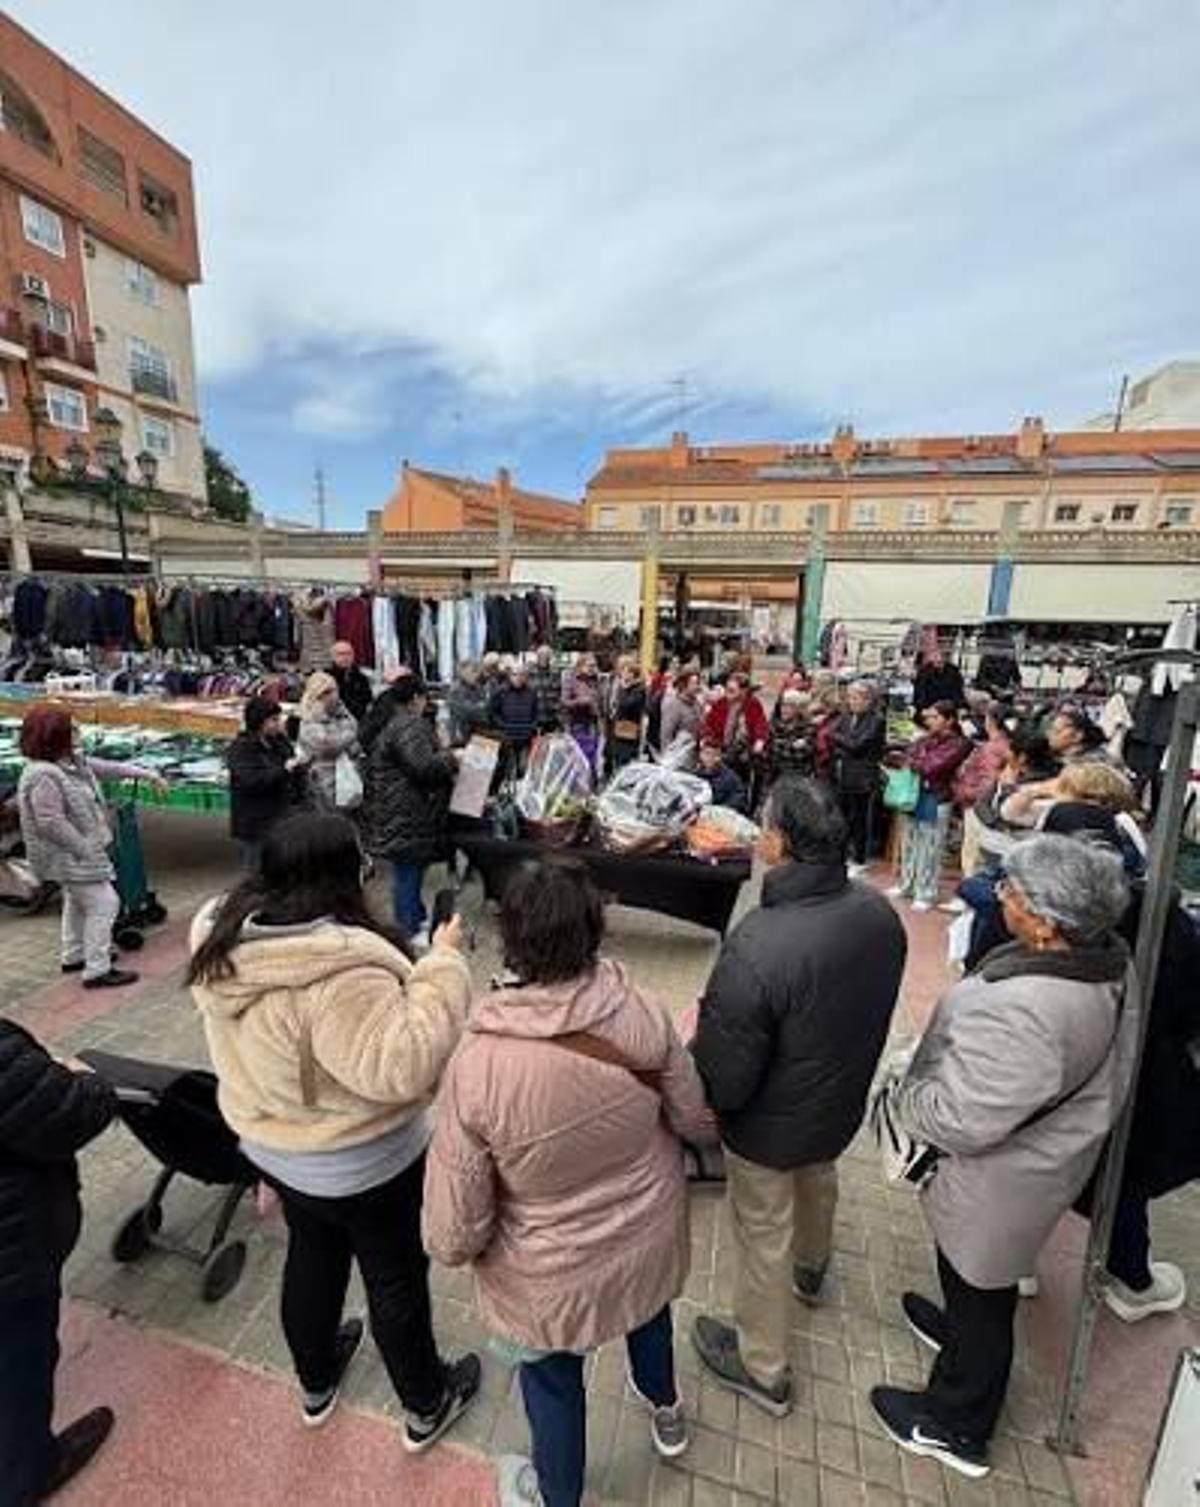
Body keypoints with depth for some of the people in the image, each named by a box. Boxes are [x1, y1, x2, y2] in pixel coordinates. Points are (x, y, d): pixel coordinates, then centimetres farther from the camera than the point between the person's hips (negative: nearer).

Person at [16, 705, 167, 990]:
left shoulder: (71, 761, 1)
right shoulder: (43, 776, -28)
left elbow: (106, 768, 16)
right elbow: (51, 823, -29)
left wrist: (145, 773, 15)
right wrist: (86, 849, -23)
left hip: (78, 853, 11)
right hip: (69, 856, -11)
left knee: (77, 901, 25)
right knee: (103, 904, -6)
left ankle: (74, 957, 44)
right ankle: (97, 971, 4)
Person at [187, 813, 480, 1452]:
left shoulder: (223, 936, -11)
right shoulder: (339, 973, -38)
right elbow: (400, 1068, -38)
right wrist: (442, 965, -35)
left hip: (273, 1144, 7)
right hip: (363, 1163, -7)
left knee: (311, 1255, 30)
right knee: (397, 1277, 18)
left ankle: (315, 1382, 56)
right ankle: (427, 1405, 43)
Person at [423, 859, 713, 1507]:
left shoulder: (478, 1062, -34)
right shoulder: (644, 1018, -27)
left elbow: (455, 1223, -23)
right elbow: (697, 1121, -10)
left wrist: (450, 1247, 0)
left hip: (554, 1275, -2)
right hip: (648, 1236, 3)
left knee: (552, 1380, 29)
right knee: (648, 1309, 36)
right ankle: (665, 1412, 66)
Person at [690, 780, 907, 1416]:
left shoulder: (755, 951, -41)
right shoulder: (879, 913, -19)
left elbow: (723, 1081, -29)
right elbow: (871, 1006, 0)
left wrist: (694, 1046, -8)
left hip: (771, 1125, -6)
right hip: (842, 1101, 7)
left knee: (764, 1234, 20)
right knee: (819, 1183, 35)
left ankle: (763, 1368, 47)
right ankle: (810, 1269, 67)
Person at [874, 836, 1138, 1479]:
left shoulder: (1019, 1013, -41)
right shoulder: (1109, 957, -12)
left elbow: (962, 1120, -32)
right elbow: (1108, 1068, 5)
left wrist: (904, 1094, -12)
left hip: (1002, 1180, -7)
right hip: (1051, 1152, 7)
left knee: (980, 1294, 20)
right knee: (980, 1277, 34)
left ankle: (955, 1427, 46)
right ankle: (958, 1329, 62)